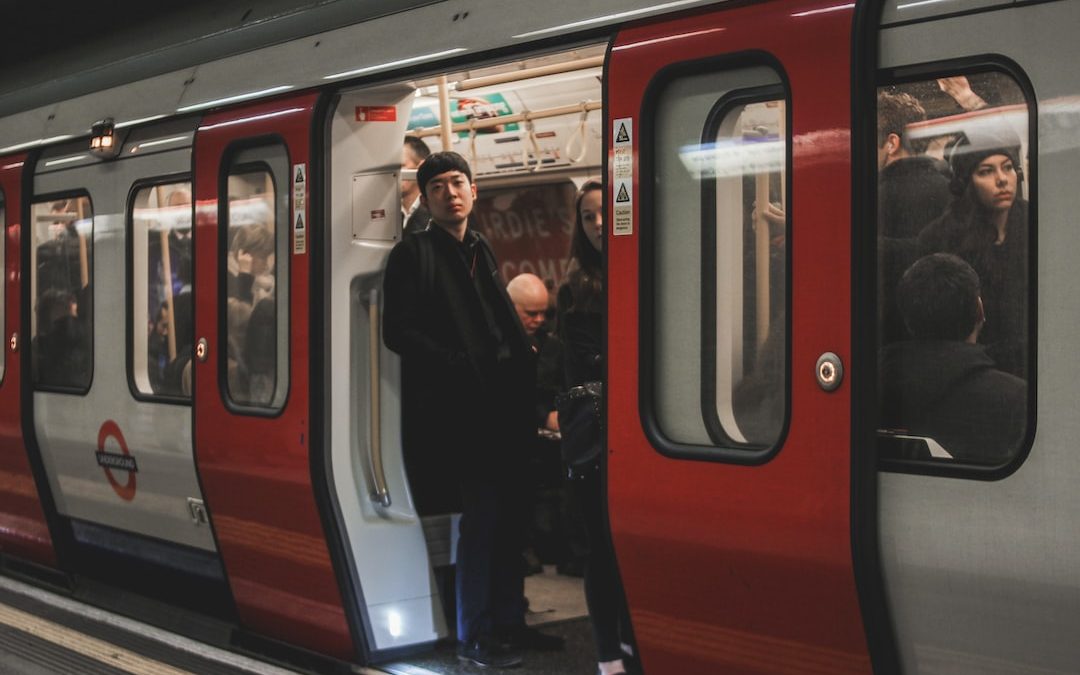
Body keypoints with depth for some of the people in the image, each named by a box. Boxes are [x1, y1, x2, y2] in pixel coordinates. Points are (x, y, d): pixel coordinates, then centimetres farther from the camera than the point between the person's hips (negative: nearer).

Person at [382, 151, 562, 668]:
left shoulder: (482, 251, 19)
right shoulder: (412, 253, -3)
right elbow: (398, 331, -11)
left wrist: (524, 376, 6)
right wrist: (458, 368, -18)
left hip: (503, 402, 7)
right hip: (458, 407, -7)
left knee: (511, 514, 8)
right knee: (483, 514, -7)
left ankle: (508, 622, 18)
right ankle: (474, 637, 3)